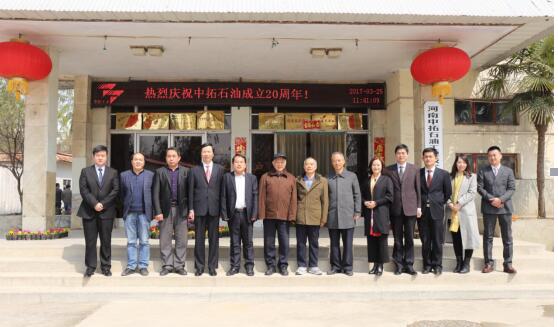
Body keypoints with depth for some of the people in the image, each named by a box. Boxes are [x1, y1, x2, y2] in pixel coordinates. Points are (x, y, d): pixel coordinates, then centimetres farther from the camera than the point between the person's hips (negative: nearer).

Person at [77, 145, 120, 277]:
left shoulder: (113, 172, 8)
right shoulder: (85, 171, 8)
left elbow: (116, 190, -1)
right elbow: (83, 190, -2)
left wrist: (103, 204, -11)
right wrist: (94, 203, -14)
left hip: (107, 211, 0)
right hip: (89, 211, 0)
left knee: (106, 240, 4)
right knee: (90, 241, 3)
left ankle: (105, 267, 12)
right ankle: (90, 266, 12)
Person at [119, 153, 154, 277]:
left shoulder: (150, 175, 4)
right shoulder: (124, 175, 9)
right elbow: (121, 194, 10)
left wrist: (151, 210, -1)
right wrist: (123, 209, 5)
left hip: (144, 213, -1)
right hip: (129, 213, 2)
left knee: (144, 241, 3)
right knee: (131, 242, 7)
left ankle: (143, 266, 11)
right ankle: (131, 266, 15)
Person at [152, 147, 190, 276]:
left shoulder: (186, 172, 6)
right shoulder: (160, 172, 5)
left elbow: (189, 192, 4)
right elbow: (155, 194, 0)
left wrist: (190, 210, -2)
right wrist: (157, 211, -8)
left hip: (181, 210, 0)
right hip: (165, 210, 0)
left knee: (182, 240, 3)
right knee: (165, 240, 4)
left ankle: (179, 265, 12)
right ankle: (167, 265, 14)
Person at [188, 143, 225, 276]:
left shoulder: (220, 169, 6)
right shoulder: (195, 170, 5)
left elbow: (222, 189, 3)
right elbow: (191, 191, 4)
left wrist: (222, 208, -2)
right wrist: (191, 209, -2)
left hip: (214, 209, 0)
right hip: (199, 209, 0)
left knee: (214, 238, 5)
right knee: (199, 239, 5)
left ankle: (212, 266, 15)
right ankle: (199, 266, 15)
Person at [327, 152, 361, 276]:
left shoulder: (352, 176, 4)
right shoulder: (328, 178, 7)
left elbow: (357, 195, 4)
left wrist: (357, 212, -1)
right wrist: (325, 214, 5)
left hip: (348, 215, -1)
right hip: (332, 216, 1)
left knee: (348, 243, 3)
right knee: (334, 243, 7)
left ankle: (347, 267, 13)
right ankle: (335, 266, 17)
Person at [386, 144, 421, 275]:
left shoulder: (414, 169, 6)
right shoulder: (389, 170, 4)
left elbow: (418, 189, 6)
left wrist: (419, 207, 1)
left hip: (410, 208, 0)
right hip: (395, 209, 0)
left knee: (409, 238, 4)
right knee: (397, 239, 6)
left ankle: (409, 264, 13)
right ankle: (398, 265, 14)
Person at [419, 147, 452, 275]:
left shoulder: (444, 174, 4)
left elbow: (448, 192, 11)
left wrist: (440, 203, 6)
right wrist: (418, 205, 5)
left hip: (436, 210, -1)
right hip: (422, 211, 1)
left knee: (437, 240, 3)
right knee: (425, 240, 6)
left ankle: (437, 265, 14)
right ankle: (427, 264, 16)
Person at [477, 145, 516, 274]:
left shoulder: (508, 171, 9)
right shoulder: (483, 171, 7)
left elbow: (511, 188, 2)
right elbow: (480, 188, 0)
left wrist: (501, 199, -13)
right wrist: (491, 199, -12)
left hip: (505, 207, 1)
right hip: (488, 208, -1)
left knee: (507, 237, 3)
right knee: (488, 237, 2)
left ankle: (508, 264, 10)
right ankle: (489, 263, 8)